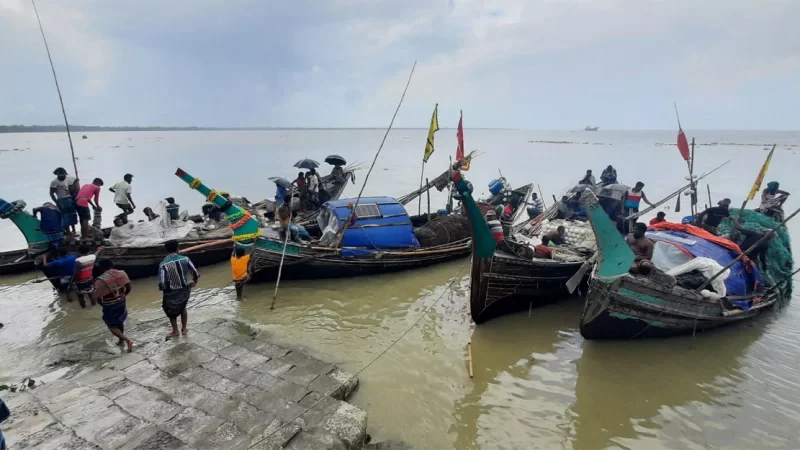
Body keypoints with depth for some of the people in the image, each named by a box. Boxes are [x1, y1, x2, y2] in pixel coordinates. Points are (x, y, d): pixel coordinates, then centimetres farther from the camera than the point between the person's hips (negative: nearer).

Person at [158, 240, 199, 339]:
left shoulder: (163, 264, -19)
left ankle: (175, 331, 40)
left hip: (171, 292, -2)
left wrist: (161, 288, 3)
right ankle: (184, 329, 39)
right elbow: (196, 274, -10)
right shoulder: (185, 259, -13)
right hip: (184, 290, 2)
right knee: (182, 308, 29)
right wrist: (194, 282, 11)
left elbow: (162, 284, -21)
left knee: (171, 311, 24)